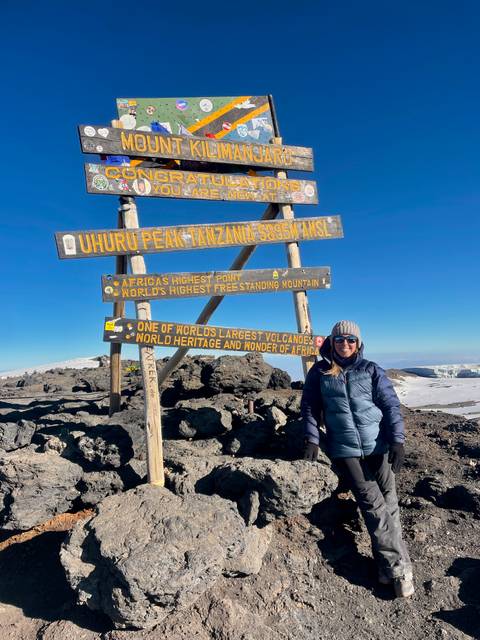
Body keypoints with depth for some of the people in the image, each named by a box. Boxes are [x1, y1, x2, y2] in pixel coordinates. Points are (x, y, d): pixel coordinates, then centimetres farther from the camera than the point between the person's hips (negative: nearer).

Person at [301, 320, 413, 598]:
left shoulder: (371, 370, 4)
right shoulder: (319, 372, 3)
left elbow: (391, 405, 2)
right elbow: (309, 407, 6)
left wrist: (397, 440, -7)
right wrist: (312, 439, -3)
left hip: (378, 445, 2)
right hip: (344, 450, -2)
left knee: (389, 503, 5)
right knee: (373, 503, -7)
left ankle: (388, 564, 19)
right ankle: (398, 566, 2)